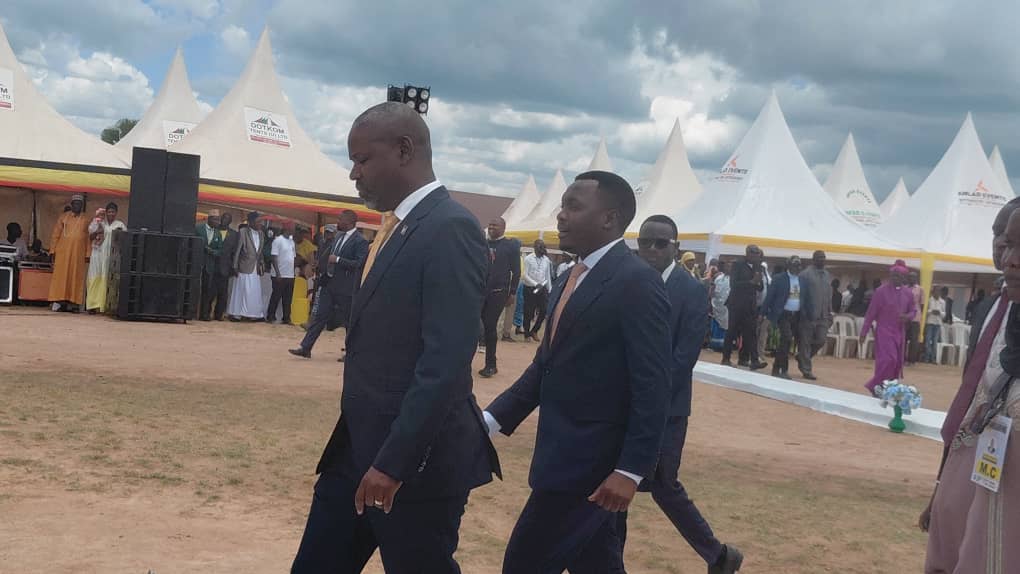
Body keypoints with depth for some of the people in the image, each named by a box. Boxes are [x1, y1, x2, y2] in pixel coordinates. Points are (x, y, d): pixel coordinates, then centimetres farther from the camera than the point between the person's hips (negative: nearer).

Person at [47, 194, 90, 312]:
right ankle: (59, 302, -4)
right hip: (63, 252, 0)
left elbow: (88, 238, 4)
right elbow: (55, 235, 6)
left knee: (76, 278, 0)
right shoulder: (64, 217, 8)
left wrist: (87, 255, -4)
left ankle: (73, 303, 1)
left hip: (78, 254, 0)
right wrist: (52, 251, -1)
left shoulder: (86, 220, 9)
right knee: (61, 276, -4)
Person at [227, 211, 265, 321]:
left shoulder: (261, 234, 9)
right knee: (241, 291, -2)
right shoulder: (243, 233, -8)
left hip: (256, 269, 6)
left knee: (255, 292, 5)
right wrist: (235, 267, -9)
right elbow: (237, 251, -7)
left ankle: (254, 314, 10)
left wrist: (262, 264, 7)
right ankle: (236, 314, 5)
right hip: (244, 268, -6)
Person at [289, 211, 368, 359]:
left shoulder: (360, 241, -13)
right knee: (319, 315, 7)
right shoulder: (337, 235, 11)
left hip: (345, 287, -7)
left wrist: (337, 260, -21)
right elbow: (327, 255, 26)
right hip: (329, 283, 7)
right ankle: (305, 347, 8)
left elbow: (359, 264, -22)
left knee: (348, 320, 5)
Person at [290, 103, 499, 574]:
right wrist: (369, 453, 20)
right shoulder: (396, 226, 13)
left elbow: (447, 359, -24)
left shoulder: (450, 229, -17)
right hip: (358, 447, 9)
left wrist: (395, 462, -25)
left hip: (415, 459, -9)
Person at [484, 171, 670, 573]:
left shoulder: (637, 281, -15)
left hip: (592, 461, -9)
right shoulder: (572, 279, 13)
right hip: (566, 454, 9)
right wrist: (493, 419, 8)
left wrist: (631, 470, -23)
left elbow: (652, 387, -19)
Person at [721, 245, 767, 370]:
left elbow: (761, 288, 12)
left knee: (751, 333, -3)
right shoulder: (738, 265, -3)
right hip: (737, 305, -4)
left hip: (750, 306, 4)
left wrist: (758, 282, -10)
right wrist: (751, 282, -21)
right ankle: (726, 359, 10)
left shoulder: (756, 268, 12)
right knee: (732, 332, 2)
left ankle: (754, 360, -9)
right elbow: (733, 284, -13)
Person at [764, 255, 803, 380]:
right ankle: (783, 369, -6)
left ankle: (777, 368, 22)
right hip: (783, 314, -5)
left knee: (785, 341, 9)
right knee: (787, 339, -16)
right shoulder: (779, 279, -5)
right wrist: (764, 313, -10)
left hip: (797, 315, 5)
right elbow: (770, 296, -6)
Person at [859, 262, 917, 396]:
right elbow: (871, 313, -6)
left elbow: (913, 310, 14)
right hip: (884, 331, -5)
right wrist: (864, 332, -7)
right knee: (888, 359, -17)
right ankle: (876, 387, -5)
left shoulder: (908, 293, 4)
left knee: (897, 363, 5)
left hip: (900, 333, 5)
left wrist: (908, 317, -11)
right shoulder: (881, 291, -8)